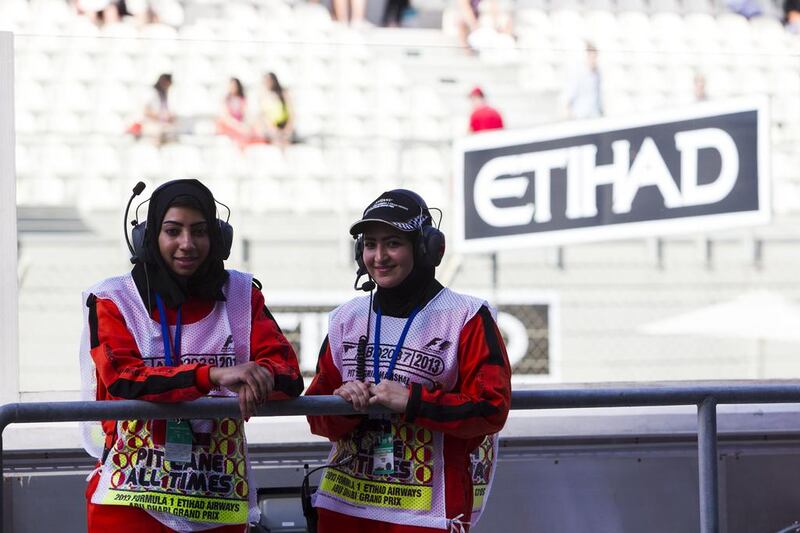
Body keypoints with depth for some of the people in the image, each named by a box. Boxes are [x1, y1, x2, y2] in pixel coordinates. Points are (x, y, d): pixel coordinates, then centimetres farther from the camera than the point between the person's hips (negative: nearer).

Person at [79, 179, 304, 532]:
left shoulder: (241, 295, 8)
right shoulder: (113, 300, 0)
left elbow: (289, 375, -1)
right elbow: (123, 381, -16)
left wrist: (262, 376, -26)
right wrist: (213, 375, -30)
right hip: (130, 501, -3)